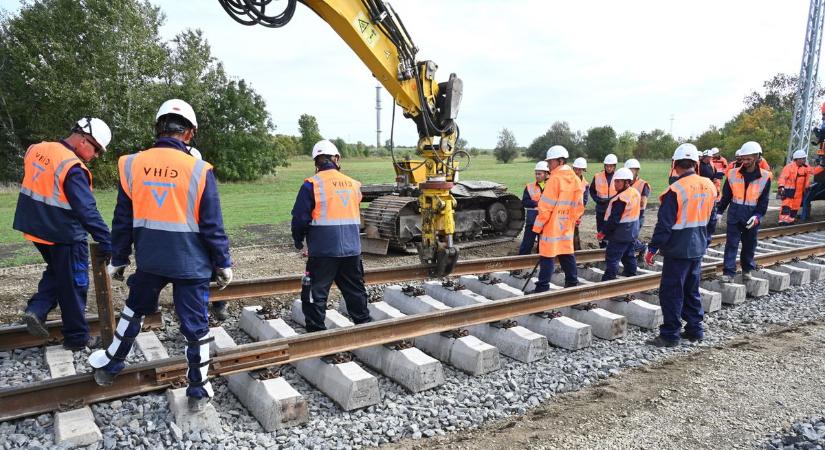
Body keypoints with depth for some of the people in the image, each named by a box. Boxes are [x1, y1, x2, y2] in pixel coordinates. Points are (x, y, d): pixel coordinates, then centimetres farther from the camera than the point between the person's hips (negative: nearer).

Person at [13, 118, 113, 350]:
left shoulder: (36, 149, 2)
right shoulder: (73, 168, -24)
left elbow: (37, 188, 13)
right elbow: (88, 211, -27)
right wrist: (109, 245, -25)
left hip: (37, 229, 8)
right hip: (64, 236, -8)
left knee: (56, 271, 29)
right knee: (74, 286, 6)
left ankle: (37, 309, 13)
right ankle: (77, 338, 17)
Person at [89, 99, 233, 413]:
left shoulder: (132, 165, -3)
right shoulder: (199, 170, -12)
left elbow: (122, 220, 4)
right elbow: (212, 225, -9)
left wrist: (118, 259, 16)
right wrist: (223, 263, 2)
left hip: (149, 260, 3)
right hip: (191, 263, -3)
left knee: (134, 310, 28)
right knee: (195, 325, 8)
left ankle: (109, 366, 45)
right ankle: (199, 391, 19)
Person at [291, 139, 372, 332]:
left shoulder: (312, 185, -9)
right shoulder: (353, 184, 7)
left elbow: (300, 218, -8)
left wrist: (298, 241, 9)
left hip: (323, 251, -5)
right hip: (352, 249, 5)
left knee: (316, 294, 5)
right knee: (355, 291, 18)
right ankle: (365, 325, 29)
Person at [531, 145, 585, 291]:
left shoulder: (555, 179, -16)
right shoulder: (575, 179, 7)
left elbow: (546, 206, -17)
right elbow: (579, 206, 11)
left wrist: (538, 226, -11)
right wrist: (572, 220, 19)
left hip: (552, 226, -7)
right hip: (567, 226, 7)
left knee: (547, 256, -3)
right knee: (567, 254, 16)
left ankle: (542, 287, -1)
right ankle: (572, 282, 24)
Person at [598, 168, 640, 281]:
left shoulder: (621, 198, -22)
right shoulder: (636, 193, 7)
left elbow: (614, 219, -22)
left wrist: (603, 233, -15)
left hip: (620, 234, -9)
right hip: (633, 232, 9)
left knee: (612, 259, -6)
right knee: (629, 256, 19)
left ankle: (608, 281, -5)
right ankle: (631, 276, 29)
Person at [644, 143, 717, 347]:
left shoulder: (676, 190, -19)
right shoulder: (709, 186, 5)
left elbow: (665, 224, -18)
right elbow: (712, 220, 15)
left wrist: (652, 248, -11)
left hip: (678, 250, -8)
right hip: (698, 248, 8)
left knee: (671, 292, 0)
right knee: (692, 290, 18)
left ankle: (670, 334, 4)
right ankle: (695, 329, 26)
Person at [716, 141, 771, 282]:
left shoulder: (765, 176, -4)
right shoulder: (733, 173, -3)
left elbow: (764, 200, -2)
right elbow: (726, 195, 4)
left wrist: (757, 216, -13)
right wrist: (720, 211, 3)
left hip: (752, 216, 0)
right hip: (735, 214, 0)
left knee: (749, 245, 13)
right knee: (731, 244, -2)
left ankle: (747, 269, 29)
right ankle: (729, 272, 0)